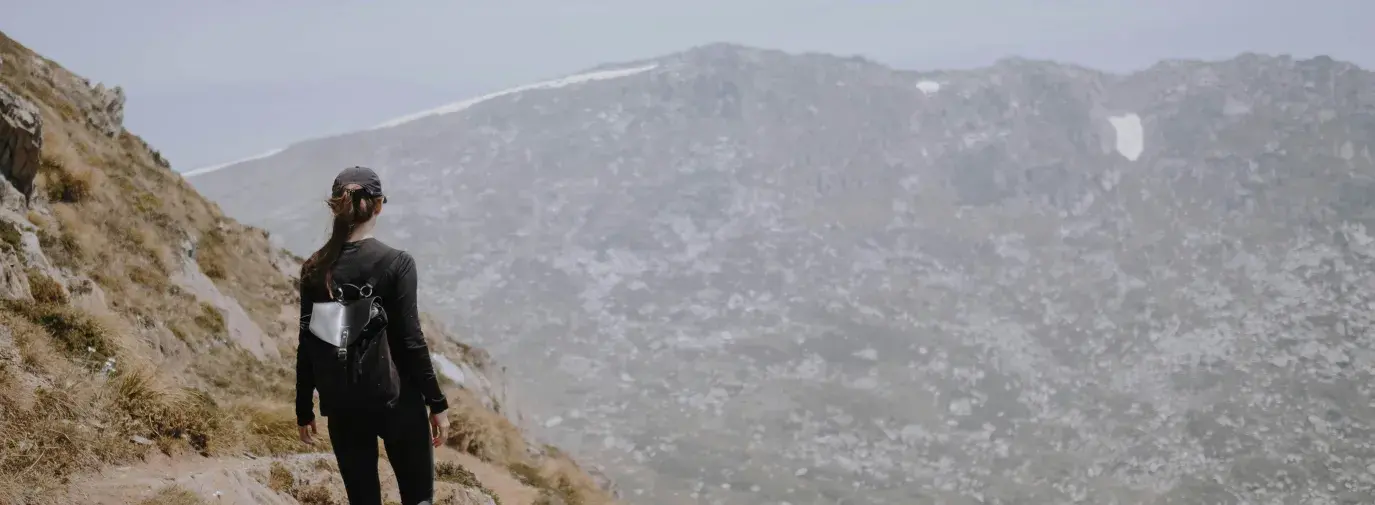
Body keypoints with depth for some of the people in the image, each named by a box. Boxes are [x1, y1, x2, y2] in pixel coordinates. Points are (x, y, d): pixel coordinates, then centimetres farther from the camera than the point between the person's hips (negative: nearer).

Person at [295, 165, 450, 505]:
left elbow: (307, 346, 3)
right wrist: (437, 404, -3)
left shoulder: (315, 270, 1)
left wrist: (304, 410, 13)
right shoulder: (396, 263, -9)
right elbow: (410, 341, -10)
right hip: (396, 400, -3)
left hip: (341, 406, 3)